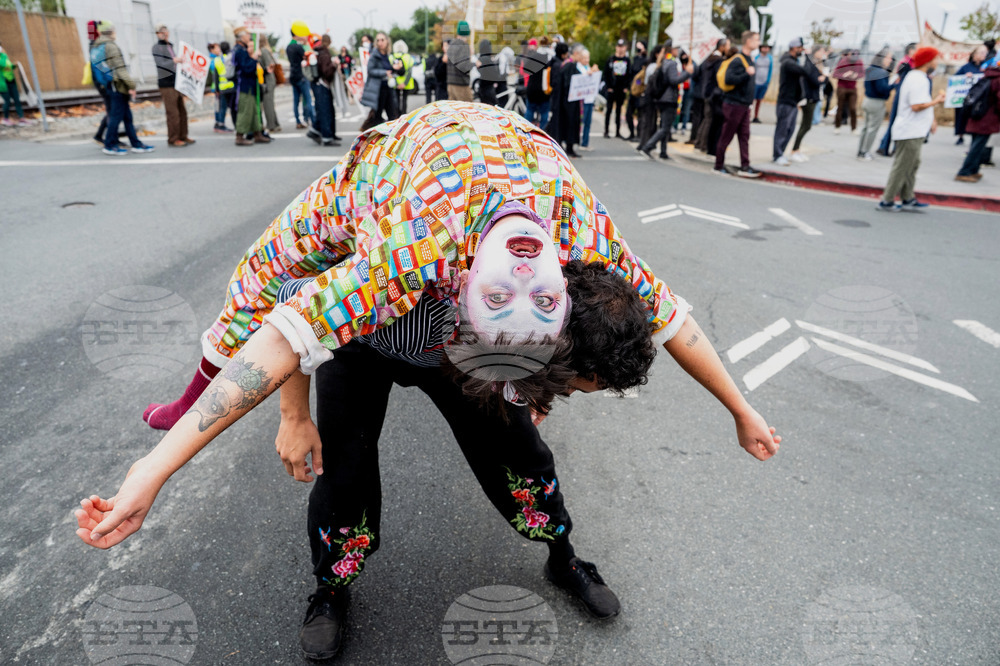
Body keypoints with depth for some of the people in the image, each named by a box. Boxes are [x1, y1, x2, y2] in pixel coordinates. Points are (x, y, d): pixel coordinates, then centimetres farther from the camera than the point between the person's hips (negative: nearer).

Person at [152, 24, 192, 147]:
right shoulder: (157, 47, -4)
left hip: (176, 84, 8)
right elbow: (160, 64, -19)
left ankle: (182, 136, 17)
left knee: (182, 112, 9)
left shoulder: (170, 46, 21)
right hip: (166, 84, -8)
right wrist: (173, 61, -36)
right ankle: (173, 139, -2)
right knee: (173, 113, -8)